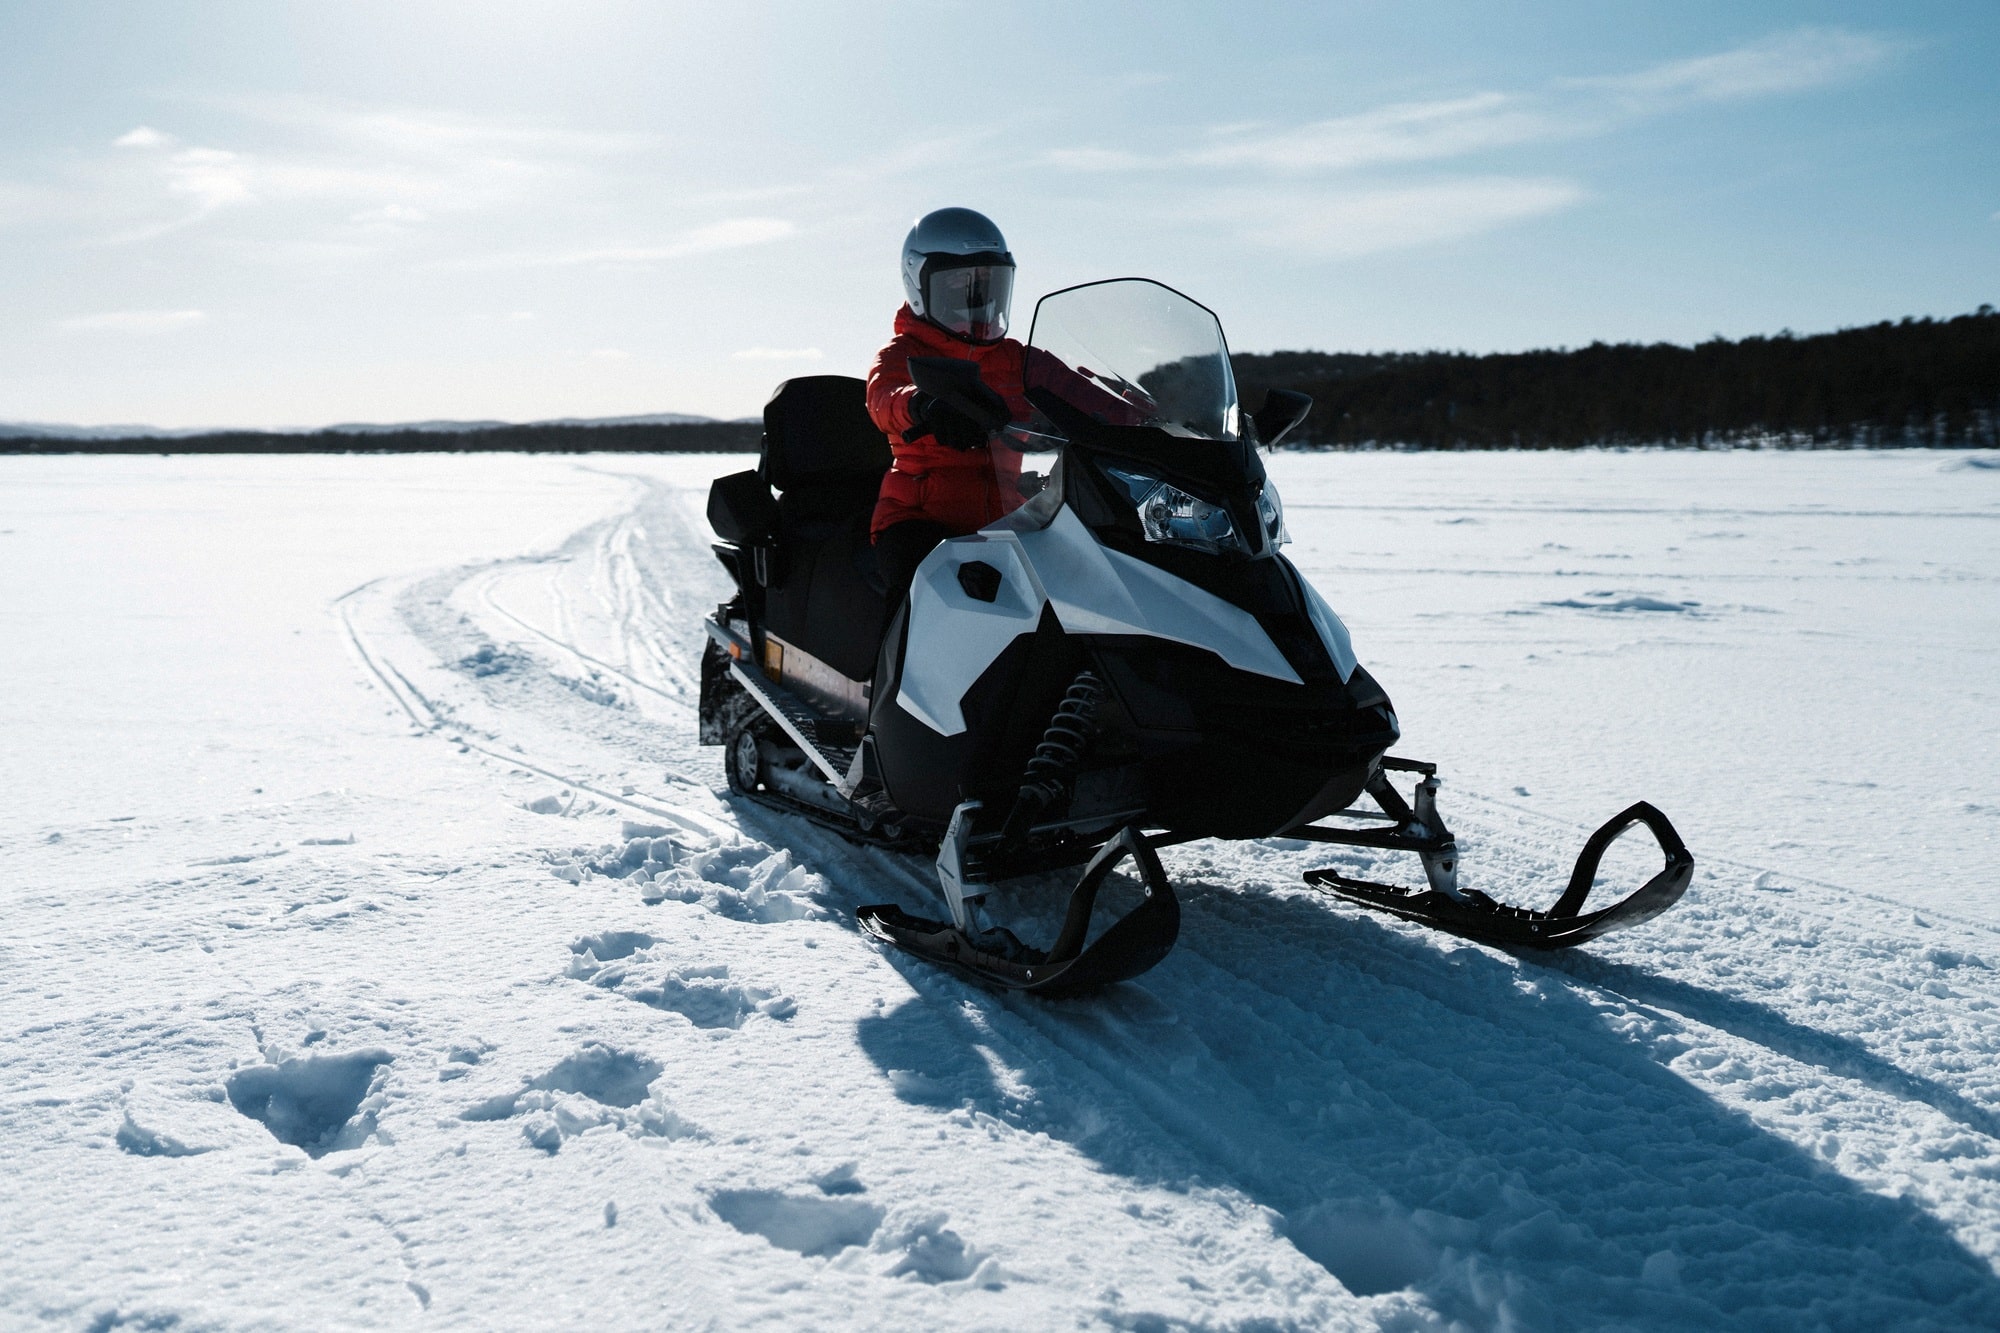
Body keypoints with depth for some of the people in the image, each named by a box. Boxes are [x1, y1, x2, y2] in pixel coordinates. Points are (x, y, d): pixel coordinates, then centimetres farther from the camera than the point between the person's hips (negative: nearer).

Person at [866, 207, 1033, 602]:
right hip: (919, 518, -4)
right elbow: (883, 397, -18)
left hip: (1003, 519, 5)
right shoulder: (902, 353, 4)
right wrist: (922, 406, -43)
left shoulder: (1015, 359, 20)